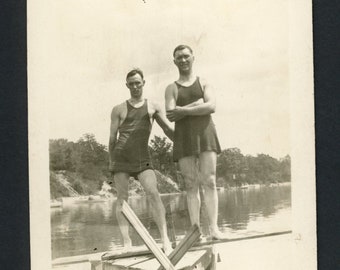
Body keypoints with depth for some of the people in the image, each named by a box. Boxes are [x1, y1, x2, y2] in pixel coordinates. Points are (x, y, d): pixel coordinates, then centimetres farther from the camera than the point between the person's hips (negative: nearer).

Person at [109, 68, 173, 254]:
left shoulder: (153, 107, 13)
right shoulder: (119, 110, 10)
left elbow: (169, 130, 9)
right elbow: (112, 138, 11)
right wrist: (111, 162, 7)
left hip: (142, 158, 0)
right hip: (121, 157, 0)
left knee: (153, 193, -16)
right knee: (122, 198, -3)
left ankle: (165, 239, -20)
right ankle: (126, 242, -2)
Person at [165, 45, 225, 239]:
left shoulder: (204, 84, 14)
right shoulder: (172, 88, 13)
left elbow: (211, 107, -5)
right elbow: (170, 114, -3)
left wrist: (184, 110, -8)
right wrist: (196, 105, -7)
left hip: (205, 134, 0)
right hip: (184, 137, 0)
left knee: (209, 182, -9)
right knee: (191, 185, -3)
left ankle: (214, 227, -12)